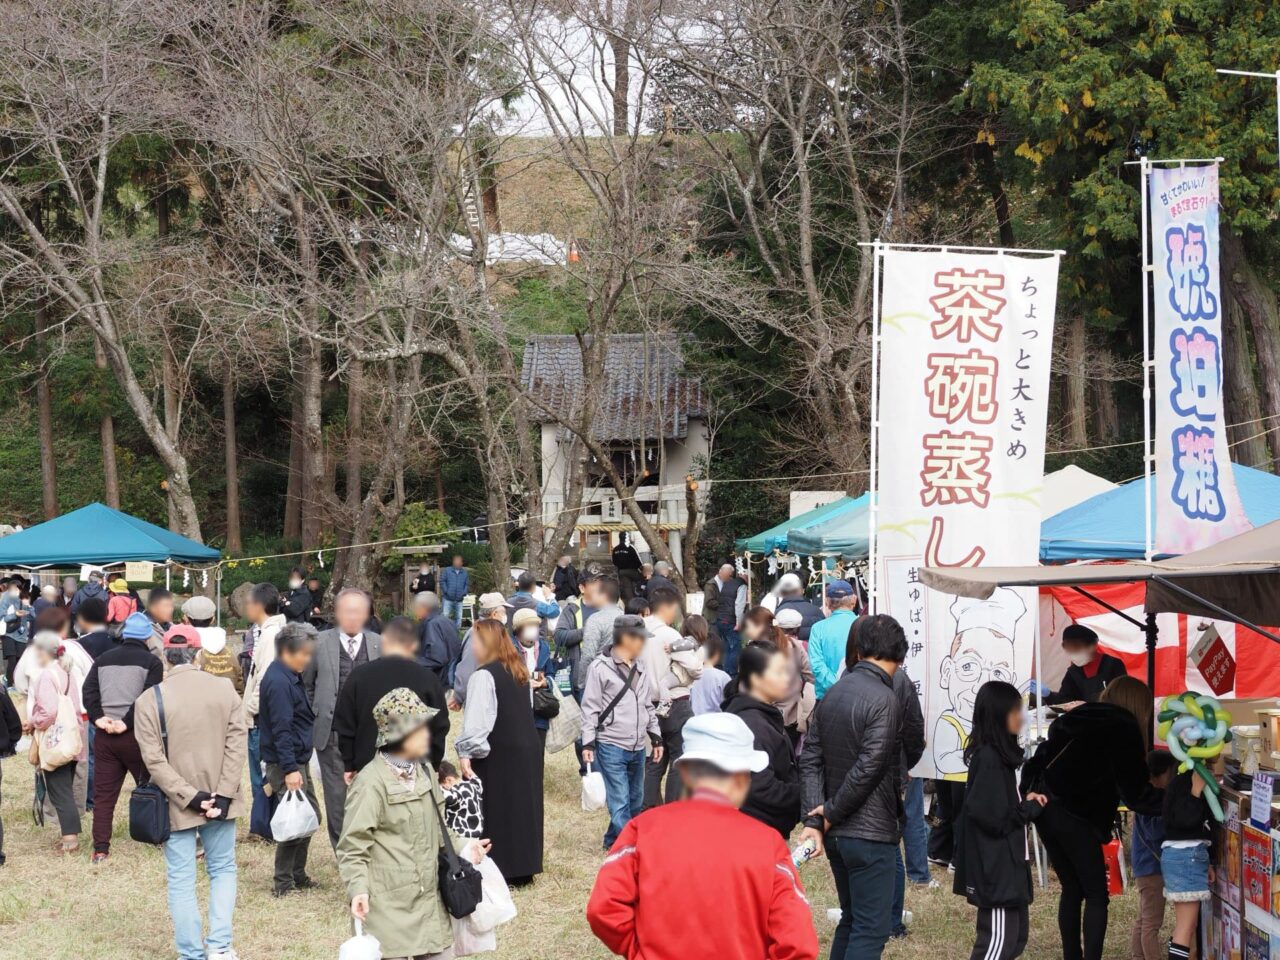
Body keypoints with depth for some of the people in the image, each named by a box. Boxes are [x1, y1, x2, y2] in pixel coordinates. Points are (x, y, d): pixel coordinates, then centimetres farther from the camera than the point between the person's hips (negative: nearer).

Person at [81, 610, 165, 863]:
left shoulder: (103, 659, 13)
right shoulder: (151, 661, -3)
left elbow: (89, 690, 3)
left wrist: (98, 717, -6)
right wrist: (127, 723, -16)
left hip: (104, 736, 4)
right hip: (136, 736, -4)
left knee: (103, 794, 6)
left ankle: (100, 849, 3)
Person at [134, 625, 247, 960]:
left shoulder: (149, 700, -8)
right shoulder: (225, 689, -4)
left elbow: (154, 760, -12)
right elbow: (236, 746, -6)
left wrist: (188, 797, -11)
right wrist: (222, 796, -7)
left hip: (177, 806, -2)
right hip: (219, 800, 2)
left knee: (181, 880, 7)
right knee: (222, 870, 16)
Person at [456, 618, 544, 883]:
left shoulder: (484, 675, -14)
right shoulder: (519, 672, 12)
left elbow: (476, 720, -22)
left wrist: (466, 752, -19)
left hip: (498, 757, -8)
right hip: (528, 750, 8)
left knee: (495, 815, 0)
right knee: (521, 810, 14)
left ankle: (499, 870, 2)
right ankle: (523, 867, 19)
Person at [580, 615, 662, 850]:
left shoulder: (641, 668, 13)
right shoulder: (601, 668, -7)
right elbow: (590, 708, -7)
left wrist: (656, 737, 16)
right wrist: (588, 743, -10)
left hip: (638, 748, 7)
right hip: (611, 746, -7)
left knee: (635, 800, 12)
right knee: (619, 802, -7)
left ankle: (614, 840, 27)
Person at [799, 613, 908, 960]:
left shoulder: (833, 693, 9)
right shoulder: (884, 700, -16)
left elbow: (811, 759, 5)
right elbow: (868, 768, -22)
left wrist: (815, 818, -1)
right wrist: (833, 811, -10)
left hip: (836, 833, 8)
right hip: (870, 833, -8)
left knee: (851, 919, 19)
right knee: (872, 928, -4)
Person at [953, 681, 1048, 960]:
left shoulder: (998, 754, 12)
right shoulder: (988, 759, -19)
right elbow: (992, 817, -23)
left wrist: (1026, 804, 1)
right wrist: (1031, 808, -9)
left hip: (1007, 865, 10)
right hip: (995, 869, -10)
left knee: (1017, 935, 15)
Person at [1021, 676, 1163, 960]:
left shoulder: (1082, 717, 20)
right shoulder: (1123, 728, -1)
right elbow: (1134, 791, -4)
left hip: (1043, 805, 7)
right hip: (1073, 815, -7)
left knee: (1072, 889, 18)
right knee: (1096, 895, 3)